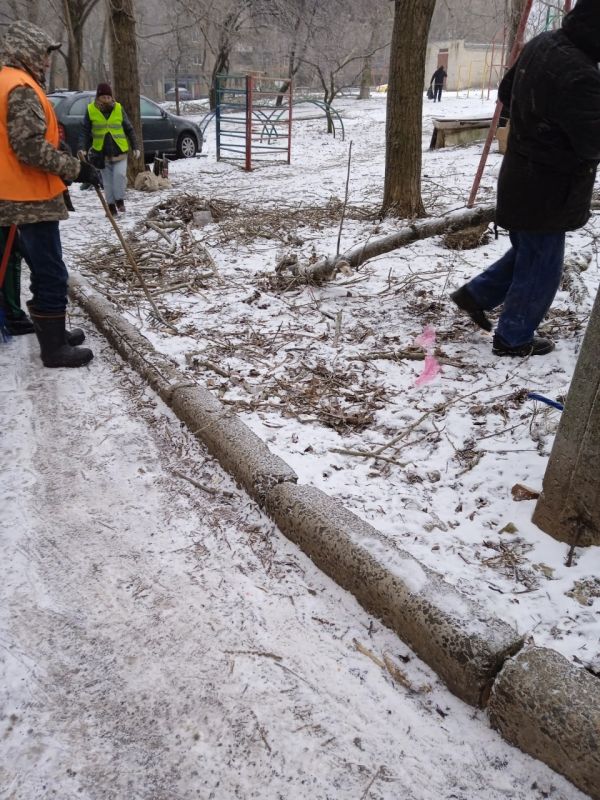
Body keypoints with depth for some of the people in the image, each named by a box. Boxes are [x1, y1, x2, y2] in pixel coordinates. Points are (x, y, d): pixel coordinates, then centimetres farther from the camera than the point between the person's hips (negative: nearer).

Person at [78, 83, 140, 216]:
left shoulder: (119, 109, 1)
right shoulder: (91, 110, -1)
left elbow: (129, 129, 7)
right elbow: (85, 131, 1)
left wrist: (135, 147, 3)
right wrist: (82, 148, -11)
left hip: (120, 150, -1)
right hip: (102, 152, 1)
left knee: (120, 174, -18)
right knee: (107, 180, 4)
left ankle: (120, 200, 0)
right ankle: (111, 205, 14)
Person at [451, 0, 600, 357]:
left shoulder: (542, 44, 0)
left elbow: (507, 91, 17)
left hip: (524, 178, 9)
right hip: (545, 191, -9)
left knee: (528, 254, 26)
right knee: (541, 268, 7)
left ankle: (476, 294, 32)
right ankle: (514, 338, 20)